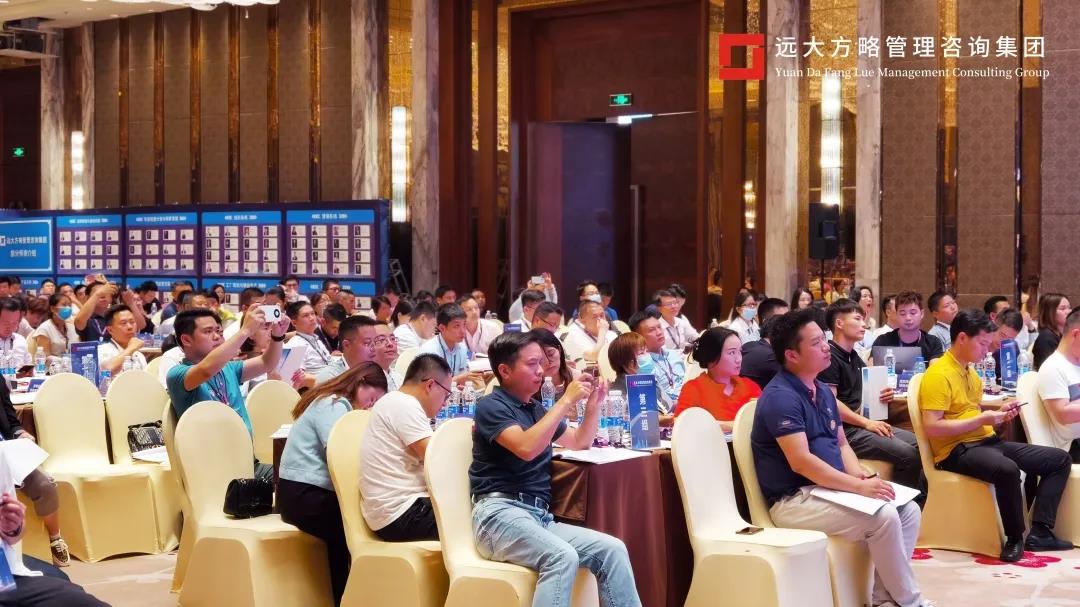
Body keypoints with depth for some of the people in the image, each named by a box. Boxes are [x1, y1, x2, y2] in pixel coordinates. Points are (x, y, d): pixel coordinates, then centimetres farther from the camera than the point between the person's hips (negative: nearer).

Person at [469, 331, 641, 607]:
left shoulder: (537, 409, 21)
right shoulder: (491, 406, -2)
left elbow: (580, 442, 36)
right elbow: (526, 448, -20)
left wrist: (594, 403, 18)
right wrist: (566, 401, -16)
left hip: (539, 516, 8)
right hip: (500, 512, -7)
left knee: (612, 550, -15)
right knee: (563, 556, -35)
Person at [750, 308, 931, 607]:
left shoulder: (823, 391, 13)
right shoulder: (781, 396, -18)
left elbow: (841, 444, 18)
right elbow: (800, 462, -24)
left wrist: (859, 475, -3)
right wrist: (859, 486, -24)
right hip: (794, 499, -10)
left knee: (908, 510, -1)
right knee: (884, 516, -23)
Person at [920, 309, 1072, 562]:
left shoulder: (971, 372, 17)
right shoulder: (938, 374, -14)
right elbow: (932, 428, -22)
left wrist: (998, 413, 7)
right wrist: (981, 420, -19)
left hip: (986, 441, 10)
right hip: (957, 449, -10)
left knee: (1060, 459, 6)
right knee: (1007, 469, -39)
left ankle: (1040, 532, -3)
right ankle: (1015, 538, -17)